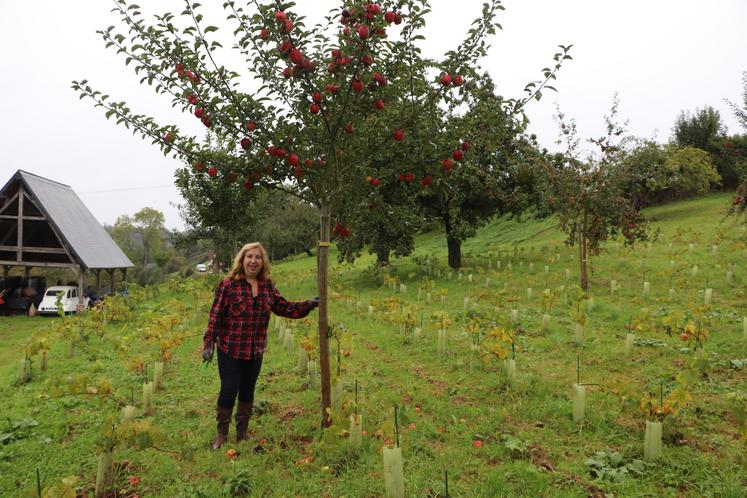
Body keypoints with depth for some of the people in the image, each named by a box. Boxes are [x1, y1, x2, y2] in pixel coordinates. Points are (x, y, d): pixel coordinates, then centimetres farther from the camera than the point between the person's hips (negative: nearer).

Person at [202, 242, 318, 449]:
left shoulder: (267, 286, 5)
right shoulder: (228, 284, -10)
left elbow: (284, 307, 11)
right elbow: (215, 315, -10)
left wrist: (308, 305, 2)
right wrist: (208, 344, -13)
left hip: (255, 351, 5)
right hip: (230, 349, -5)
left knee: (247, 392, 15)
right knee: (229, 391, -1)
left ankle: (242, 433, 32)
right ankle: (221, 434, 20)